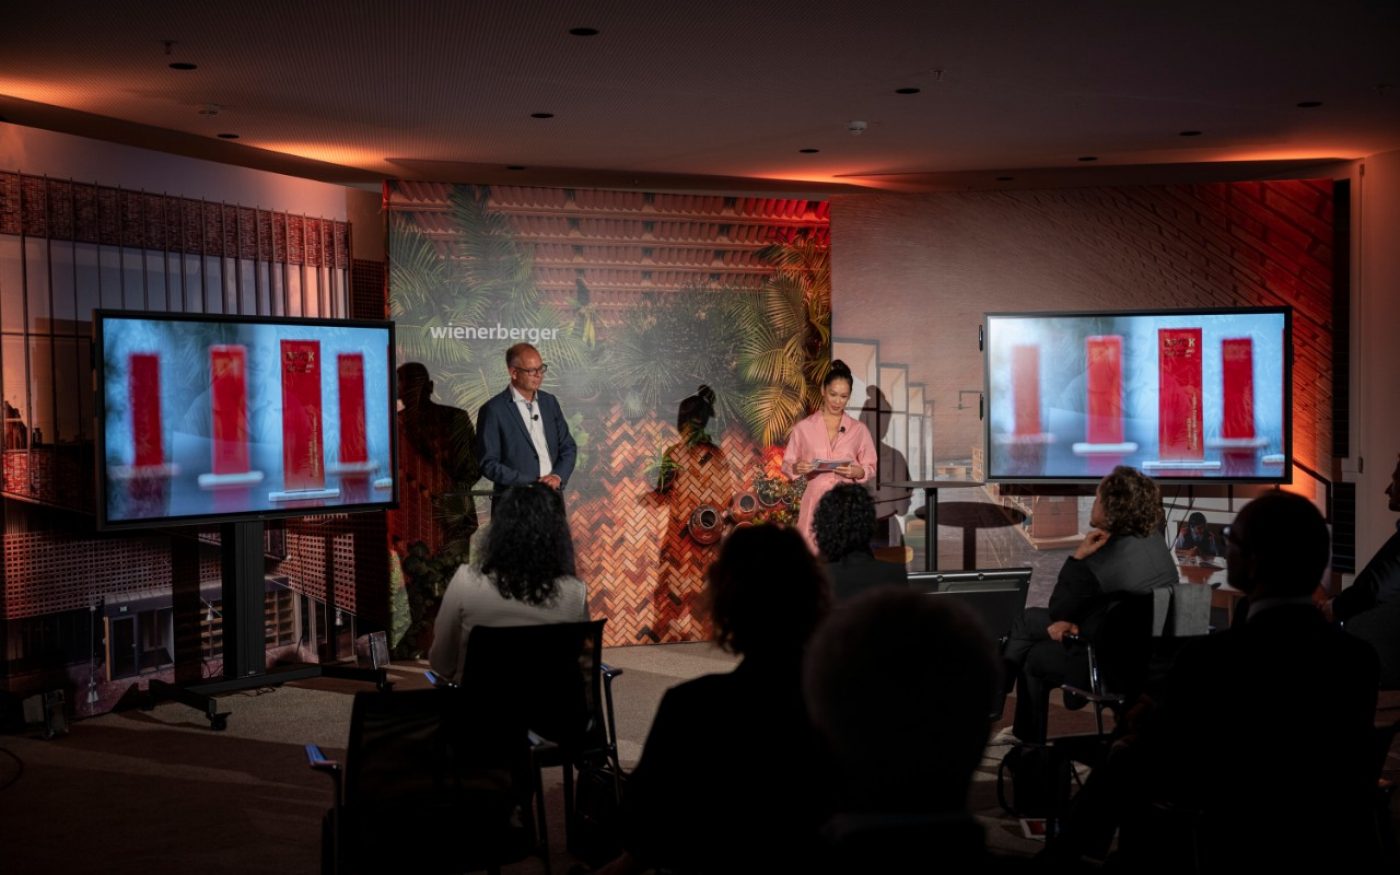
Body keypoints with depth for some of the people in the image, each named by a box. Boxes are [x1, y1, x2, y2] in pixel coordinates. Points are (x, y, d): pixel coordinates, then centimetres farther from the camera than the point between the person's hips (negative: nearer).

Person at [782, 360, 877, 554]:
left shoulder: (859, 429, 6)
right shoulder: (803, 427, 3)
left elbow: (870, 467, 8)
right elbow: (786, 464, 6)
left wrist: (856, 472, -13)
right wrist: (797, 468, -16)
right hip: (815, 502, -1)